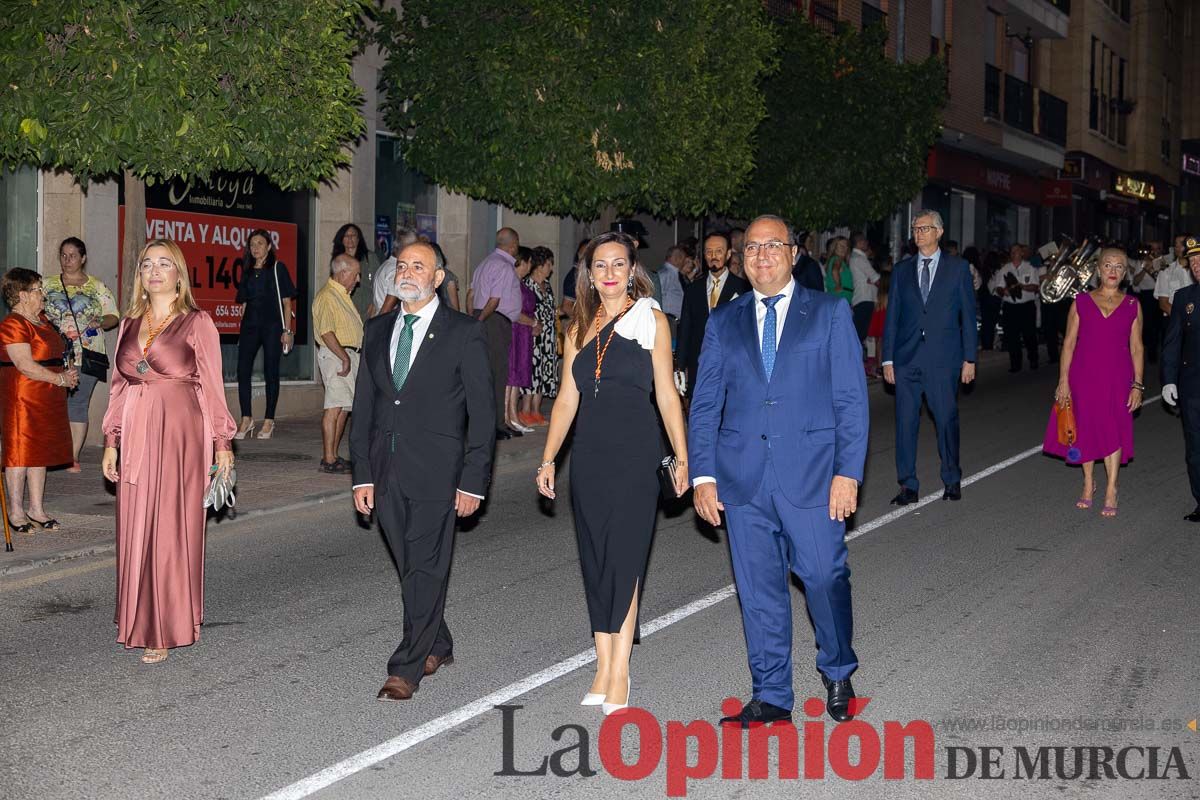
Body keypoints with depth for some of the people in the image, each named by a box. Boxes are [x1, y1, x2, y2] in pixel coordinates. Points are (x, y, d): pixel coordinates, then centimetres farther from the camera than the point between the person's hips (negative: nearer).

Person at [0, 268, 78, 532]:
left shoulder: (41, 319, 14)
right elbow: (25, 365, -21)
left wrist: (66, 374, 6)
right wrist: (60, 378, -15)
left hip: (46, 399, 9)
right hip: (22, 398, -9)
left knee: (39, 452, 12)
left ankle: (36, 508, 19)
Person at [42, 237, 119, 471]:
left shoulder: (97, 287, 8)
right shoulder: (48, 285, 12)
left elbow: (113, 316, 8)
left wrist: (100, 322, -13)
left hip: (86, 355, -1)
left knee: (78, 404, 0)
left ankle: (73, 456, 5)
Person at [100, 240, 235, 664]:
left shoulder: (197, 323, -1)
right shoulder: (130, 324, 13)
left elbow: (212, 386, -2)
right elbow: (118, 386, 14)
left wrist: (222, 442, -5)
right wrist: (112, 441, 9)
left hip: (180, 433, -4)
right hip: (136, 434, 5)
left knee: (172, 526, -1)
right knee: (136, 528, 6)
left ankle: (168, 630, 8)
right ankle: (140, 622, 19)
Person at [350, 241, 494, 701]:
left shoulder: (464, 332, -4)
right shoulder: (378, 330, 11)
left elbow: (482, 412, -5)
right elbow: (364, 404, 13)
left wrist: (473, 481, -9)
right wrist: (362, 474, 7)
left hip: (435, 472, -5)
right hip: (388, 471, 5)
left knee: (425, 570, -4)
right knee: (412, 568, 13)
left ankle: (406, 669, 3)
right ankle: (437, 647, 30)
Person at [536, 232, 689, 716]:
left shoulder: (651, 320, 3)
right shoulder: (580, 329, 14)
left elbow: (666, 394, 1)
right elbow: (566, 399, 14)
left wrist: (682, 457, -3)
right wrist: (547, 459, 8)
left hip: (635, 453, -4)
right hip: (589, 454, 4)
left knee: (623, 557, -6)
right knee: (595, 558, 5)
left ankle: (618, 672, -3)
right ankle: (604, 666, 12)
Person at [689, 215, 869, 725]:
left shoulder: (830, 313, 5)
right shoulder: (724, 323, 12)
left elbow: (851, 398, 0)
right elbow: (704, 405, 10)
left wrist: (848, 472, -8)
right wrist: (703, 475, 0)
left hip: (811, 473, -2)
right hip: (743, 478, 3)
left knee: (825, 577, -2)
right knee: (758, 589, 6)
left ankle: (838, 671, 25)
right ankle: (771, 696, 19)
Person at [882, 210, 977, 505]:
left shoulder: (958, 268, 5)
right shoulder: (902, 270, 11)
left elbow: (968, 314, 4)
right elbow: (892, 316, 10)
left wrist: (969, 358, -1)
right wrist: (888, 359, 4)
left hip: (943, 359, -2)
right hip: (907, 359, 2)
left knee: (947, 420, 2)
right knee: (905, 422, 2)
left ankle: (952, 481, 20)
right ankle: (908, 486, 9)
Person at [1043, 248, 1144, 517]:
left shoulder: (1132, 305, 4)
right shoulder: (1081, 301, 2)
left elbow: (1136, 347, 4)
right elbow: (1069, 343, 1)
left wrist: (1137, 384, -2)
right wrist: (1063, 381, -4)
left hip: (1117, 378, 0)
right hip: (1084, 376, 0)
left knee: (1114, 430, 0)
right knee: (1085, 428, 8)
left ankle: (1111, 490, 8)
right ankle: (1088, 484, 24)